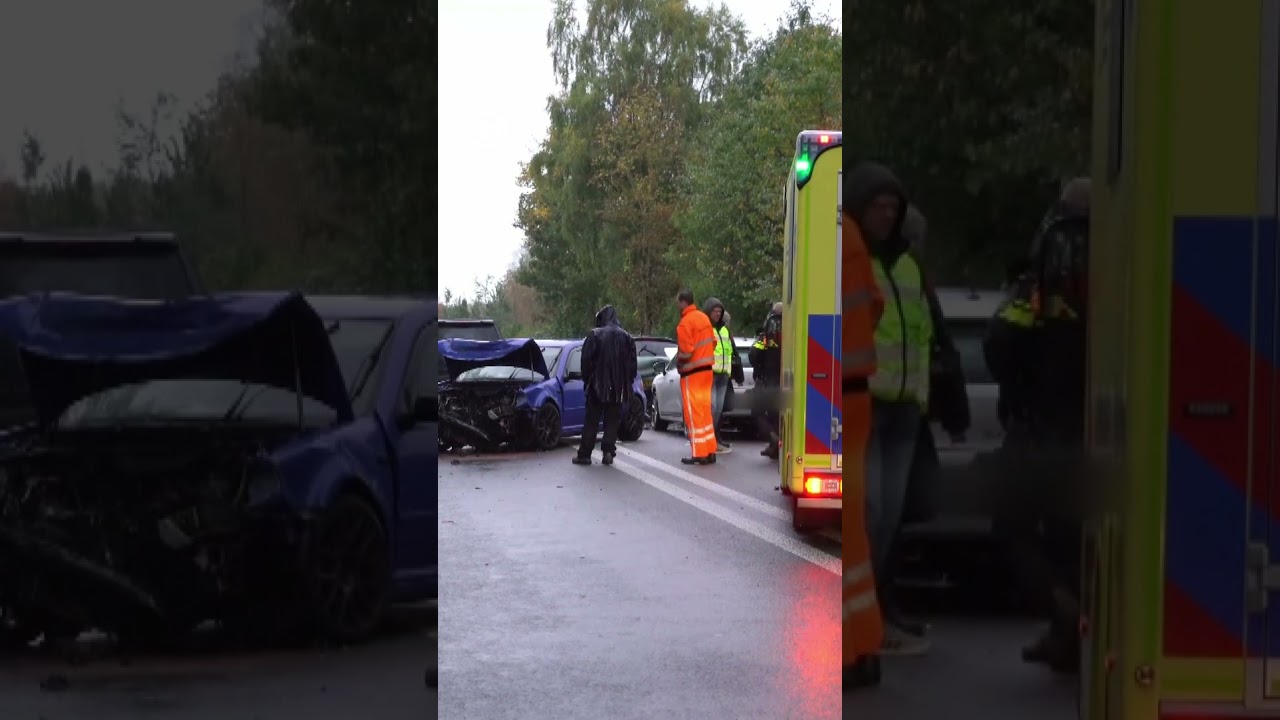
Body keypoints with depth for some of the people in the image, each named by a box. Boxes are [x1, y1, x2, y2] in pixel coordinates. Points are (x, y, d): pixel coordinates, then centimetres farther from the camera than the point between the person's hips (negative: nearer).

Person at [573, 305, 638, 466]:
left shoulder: (595, 335, -6)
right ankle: (608, 452, -1)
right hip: (619, 387, 3)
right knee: (612, 421, 8)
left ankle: (584, 454, 3)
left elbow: (586, 361, -8)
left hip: (598, 386, -3)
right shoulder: (626, 337, 6)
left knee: (591, 421, 3)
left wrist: (587, 379, 3)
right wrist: (627, 382, 13)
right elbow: (632, 363, 8)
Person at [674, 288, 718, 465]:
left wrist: (677, 361, -2)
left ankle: (699, 454, -2)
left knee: (693, 413, -2)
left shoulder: (685, 323, -17)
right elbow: (713, 342, 13)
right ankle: (710, 451, 16)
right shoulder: (703, 317, 7)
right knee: (705, 411, 13)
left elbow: (685, 352, -21)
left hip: (692, 373, -8)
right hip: (706, 370, 8)